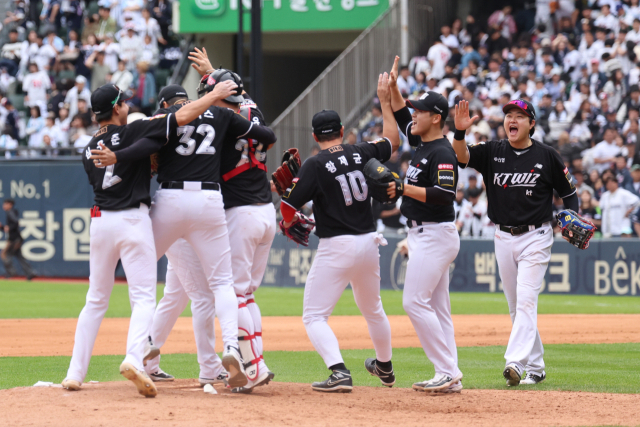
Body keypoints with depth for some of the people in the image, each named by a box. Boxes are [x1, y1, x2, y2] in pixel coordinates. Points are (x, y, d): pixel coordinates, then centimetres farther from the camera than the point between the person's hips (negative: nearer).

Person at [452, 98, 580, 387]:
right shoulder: (492, 152, 4)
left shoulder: (547, 156, -3)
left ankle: (515, 363, -27)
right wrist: (460, 132, -32)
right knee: (515, 306, 10)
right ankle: (535, 368, 20)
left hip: (536, 237, -4)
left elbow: (569, 193, 5)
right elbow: (462, 156, -13)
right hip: (503, 238, 4)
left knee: (526, 300, -16)